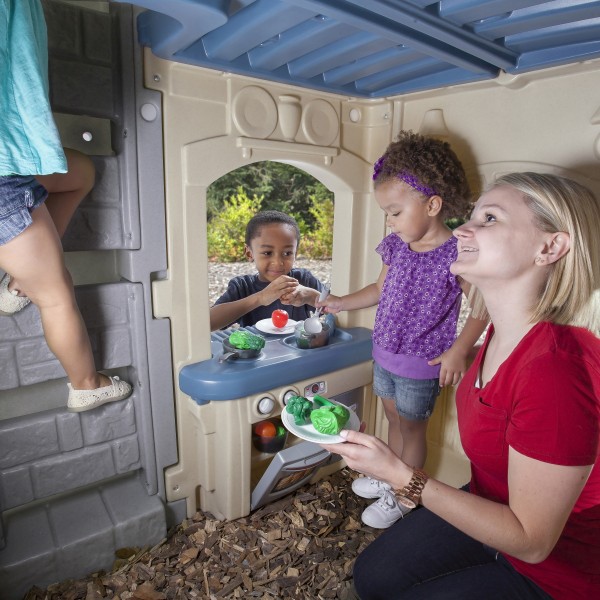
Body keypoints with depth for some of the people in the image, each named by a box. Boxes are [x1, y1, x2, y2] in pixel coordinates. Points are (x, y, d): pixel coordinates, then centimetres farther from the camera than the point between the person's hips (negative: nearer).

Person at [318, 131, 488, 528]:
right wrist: (342, 303, 5)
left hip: (421, 366, -6)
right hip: (385, 355, 6)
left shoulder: (455, 254, -20)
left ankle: (403, 496, 36)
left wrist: (458, 351, -22)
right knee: (395, 420, 24)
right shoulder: (396, 247, -2)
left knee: (412, 427, 13)